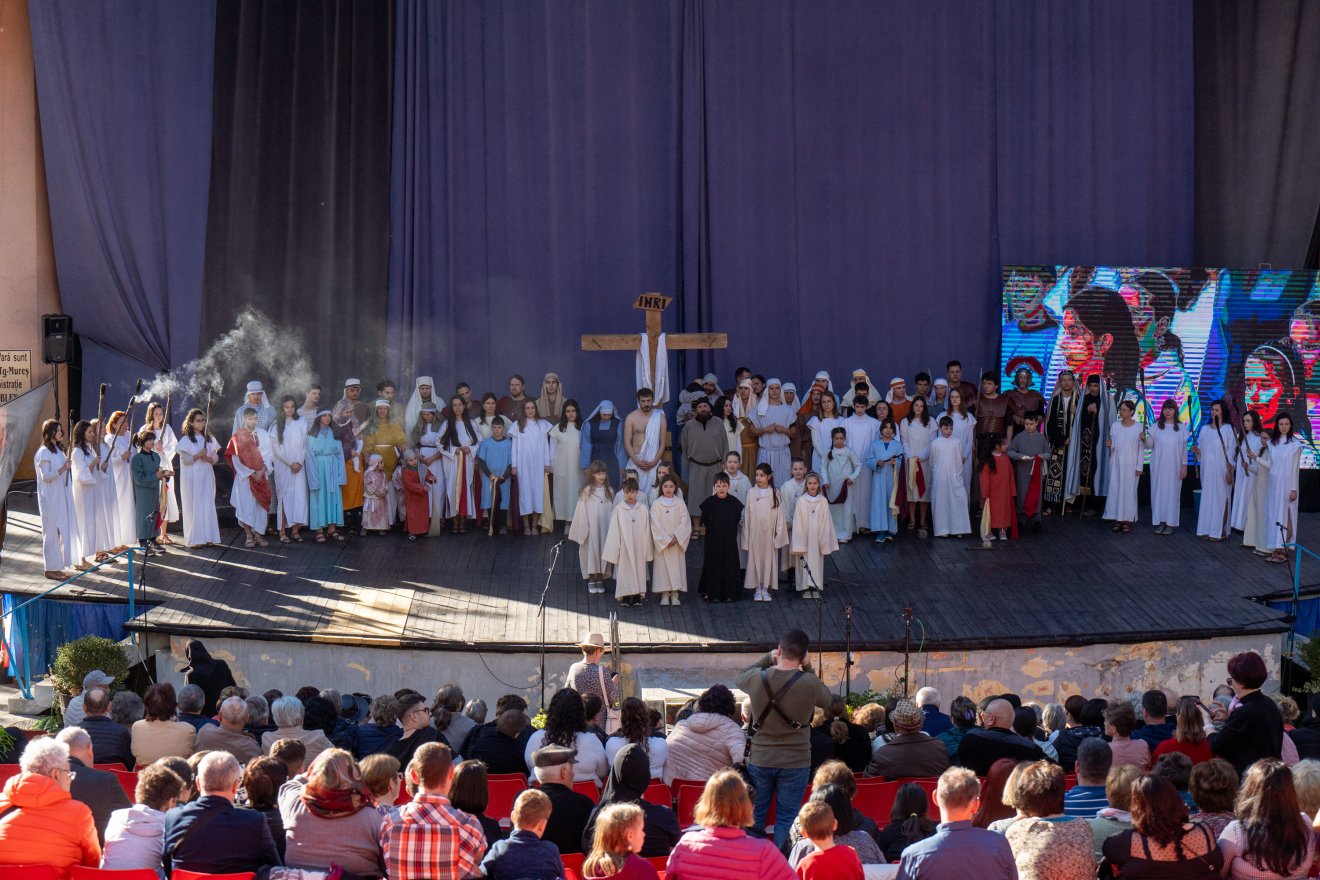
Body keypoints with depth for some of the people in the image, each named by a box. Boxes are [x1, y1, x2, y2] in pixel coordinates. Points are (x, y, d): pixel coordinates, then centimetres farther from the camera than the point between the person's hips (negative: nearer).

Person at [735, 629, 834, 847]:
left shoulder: (757, 678, -11)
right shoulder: (809, 682, -17)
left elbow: (740, 678, 13)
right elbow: (827, 701, 4)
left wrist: (767, 659, 11)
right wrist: (808, 669, 5)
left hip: (759, 761, 2)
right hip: (796, 762, -2)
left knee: (755, 815, 16)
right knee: (786, 818, 8)